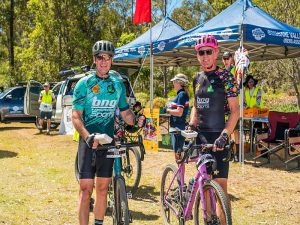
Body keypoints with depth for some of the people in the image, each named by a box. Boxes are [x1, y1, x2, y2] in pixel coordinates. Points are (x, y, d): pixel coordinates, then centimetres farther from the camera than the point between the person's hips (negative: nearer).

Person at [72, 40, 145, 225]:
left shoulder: (118, 83, 8)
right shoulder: (84, 83, -4)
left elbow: (125, 112, 11)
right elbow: (76, 116, -9)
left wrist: (137, 120, -12)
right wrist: (87, 136, -27)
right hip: (88, 141, -3)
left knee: (102, 187, 10)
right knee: (86, 188, -7)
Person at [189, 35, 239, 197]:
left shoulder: (225, 77, -7)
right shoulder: (198, 78, 12)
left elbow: (234, 111, -11)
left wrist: (224, 135, -23)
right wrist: (191, 125, 5)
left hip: (218, 137, -6)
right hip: (200, 136, 6)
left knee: (220, 184, -8)